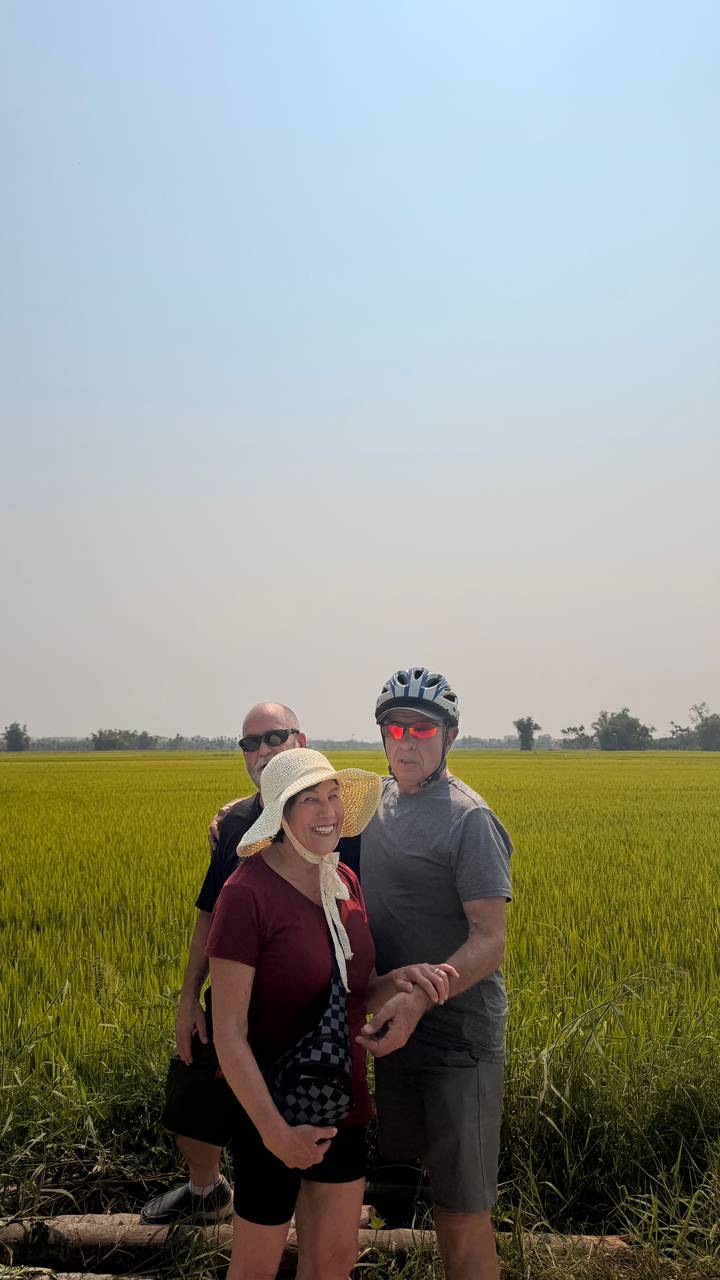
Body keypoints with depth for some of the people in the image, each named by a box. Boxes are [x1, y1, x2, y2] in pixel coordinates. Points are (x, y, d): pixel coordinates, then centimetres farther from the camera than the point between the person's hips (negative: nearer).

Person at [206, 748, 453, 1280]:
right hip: (271, 1111, -6)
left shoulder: (344, 882, 0)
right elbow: (229, 1032, -20)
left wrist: (398, 981, -15)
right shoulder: (248, 894, -22)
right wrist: (274, 1130, -22)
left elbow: (358, 995, 6)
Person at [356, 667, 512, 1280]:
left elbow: (491, 940, -21)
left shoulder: (469, 820, -16)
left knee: (465, 1206, 0)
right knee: (433, 1175, 19)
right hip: (397, 1022, 7)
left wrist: (420, 998, -35)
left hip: (457, 1035, -7)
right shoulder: (379, 800, 7)